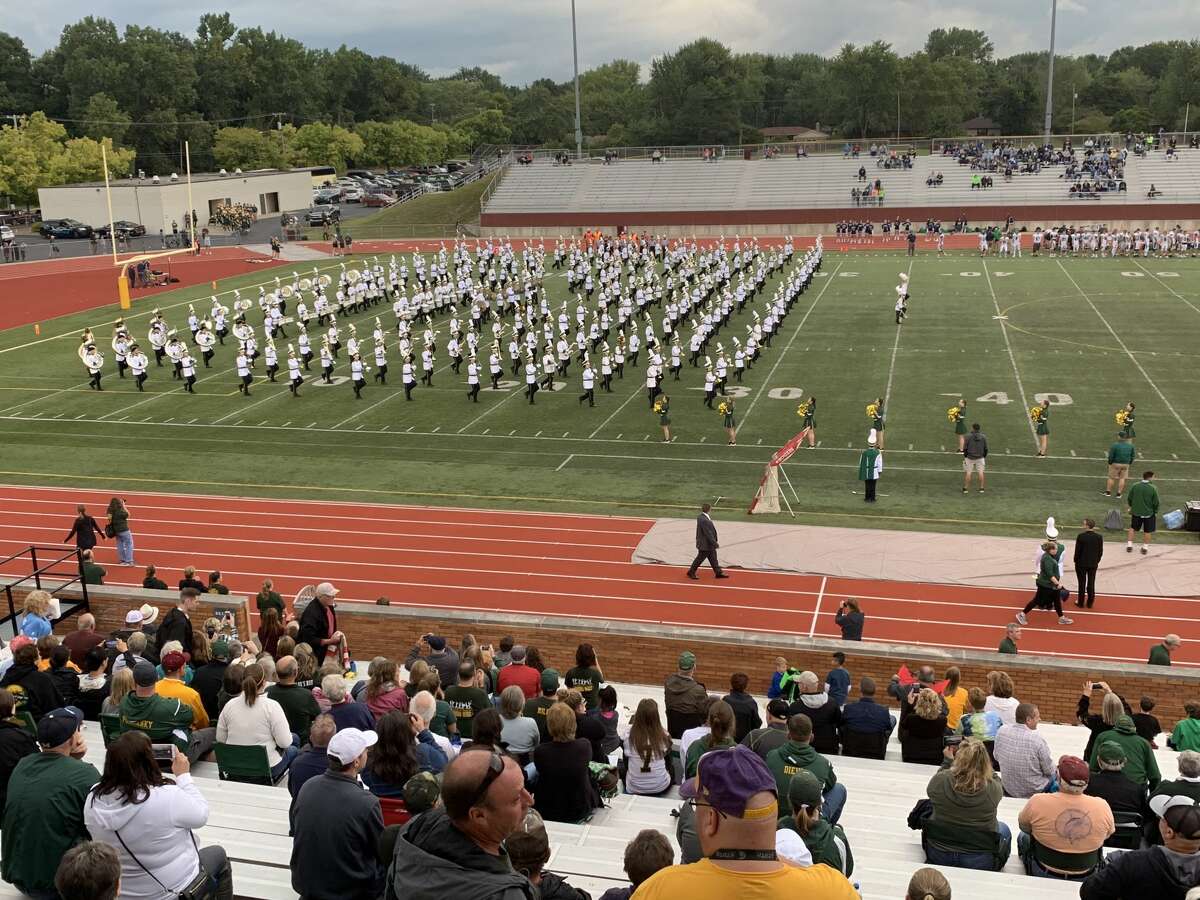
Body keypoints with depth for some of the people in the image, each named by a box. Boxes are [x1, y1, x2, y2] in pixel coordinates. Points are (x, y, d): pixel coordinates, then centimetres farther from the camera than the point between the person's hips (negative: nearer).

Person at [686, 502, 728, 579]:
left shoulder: (701, 517, 3)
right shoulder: (704, 520, -30)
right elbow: (708, 534, -27)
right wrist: (715, 543, -20)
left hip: (709, 544, 10)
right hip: (705, 544, -10)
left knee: (713, 558, 16)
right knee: (700, 558, 5)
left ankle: (718, 572, 24)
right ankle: (691, 572, 20)